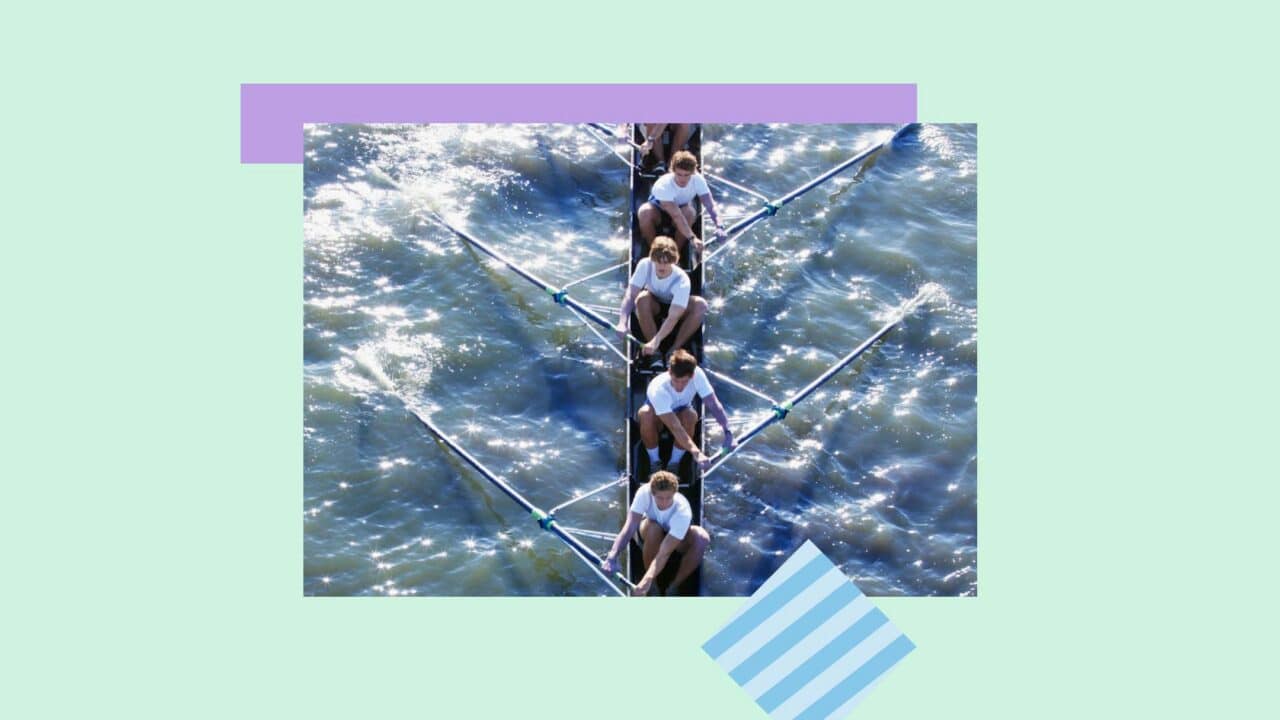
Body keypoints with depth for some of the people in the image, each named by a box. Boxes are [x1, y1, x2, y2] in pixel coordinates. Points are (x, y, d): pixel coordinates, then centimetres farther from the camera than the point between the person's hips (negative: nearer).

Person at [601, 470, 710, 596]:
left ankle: (674, 587, -15)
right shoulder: (644, 492, -34)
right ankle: (652, 588, -16)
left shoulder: (683, 511, -38)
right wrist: (612, 557, -54)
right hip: (651, 536, 1)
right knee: (653, 528, -37)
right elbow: (629, 529, -39)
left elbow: (664, 553, -45)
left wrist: (647, 580, -58)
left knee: (702, 537, -34)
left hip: (677, 538, -1)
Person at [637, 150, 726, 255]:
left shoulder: (698, 180, -26)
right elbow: (676, 215, -46)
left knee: (689, 212, -35)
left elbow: (710, 205, -30)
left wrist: (719, 226, -49)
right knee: (644, 212, -37)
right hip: (658, 209, -2)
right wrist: (692, 238, -56)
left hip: (681, 207, 2)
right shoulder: (663, 185, -37)